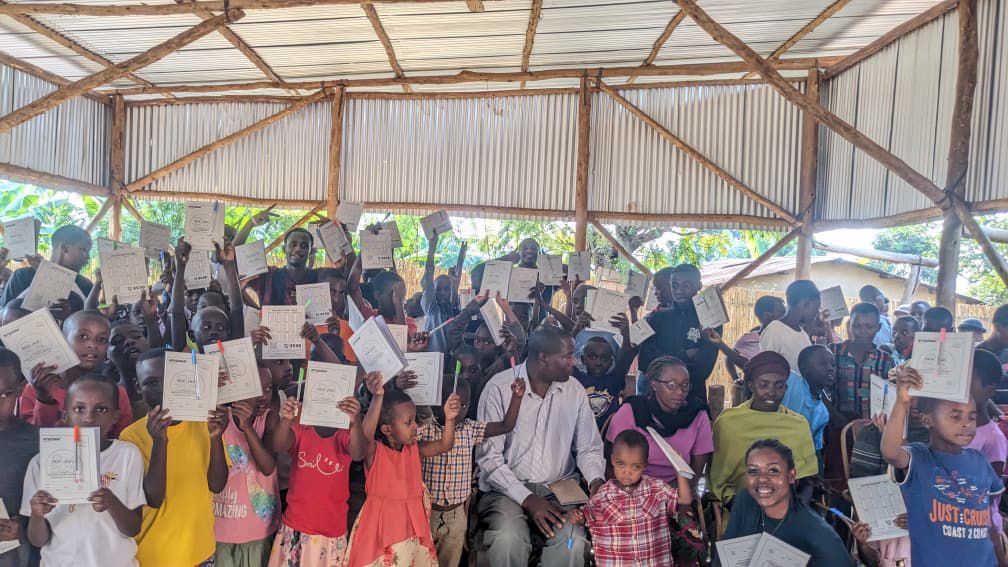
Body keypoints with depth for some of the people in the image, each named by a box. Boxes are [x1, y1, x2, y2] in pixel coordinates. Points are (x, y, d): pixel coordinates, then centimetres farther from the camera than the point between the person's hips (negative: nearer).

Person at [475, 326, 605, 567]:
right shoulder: (499, 388, -11)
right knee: (508, 540, -31)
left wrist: (596, 481, -12)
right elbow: (489, 457, -13)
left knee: (573, 541, -26)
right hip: (508, 488, -2)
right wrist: (527, 499, -20)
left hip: (559, 487, 3)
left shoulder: (575, 390, 1)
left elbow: (588, 448, 8)